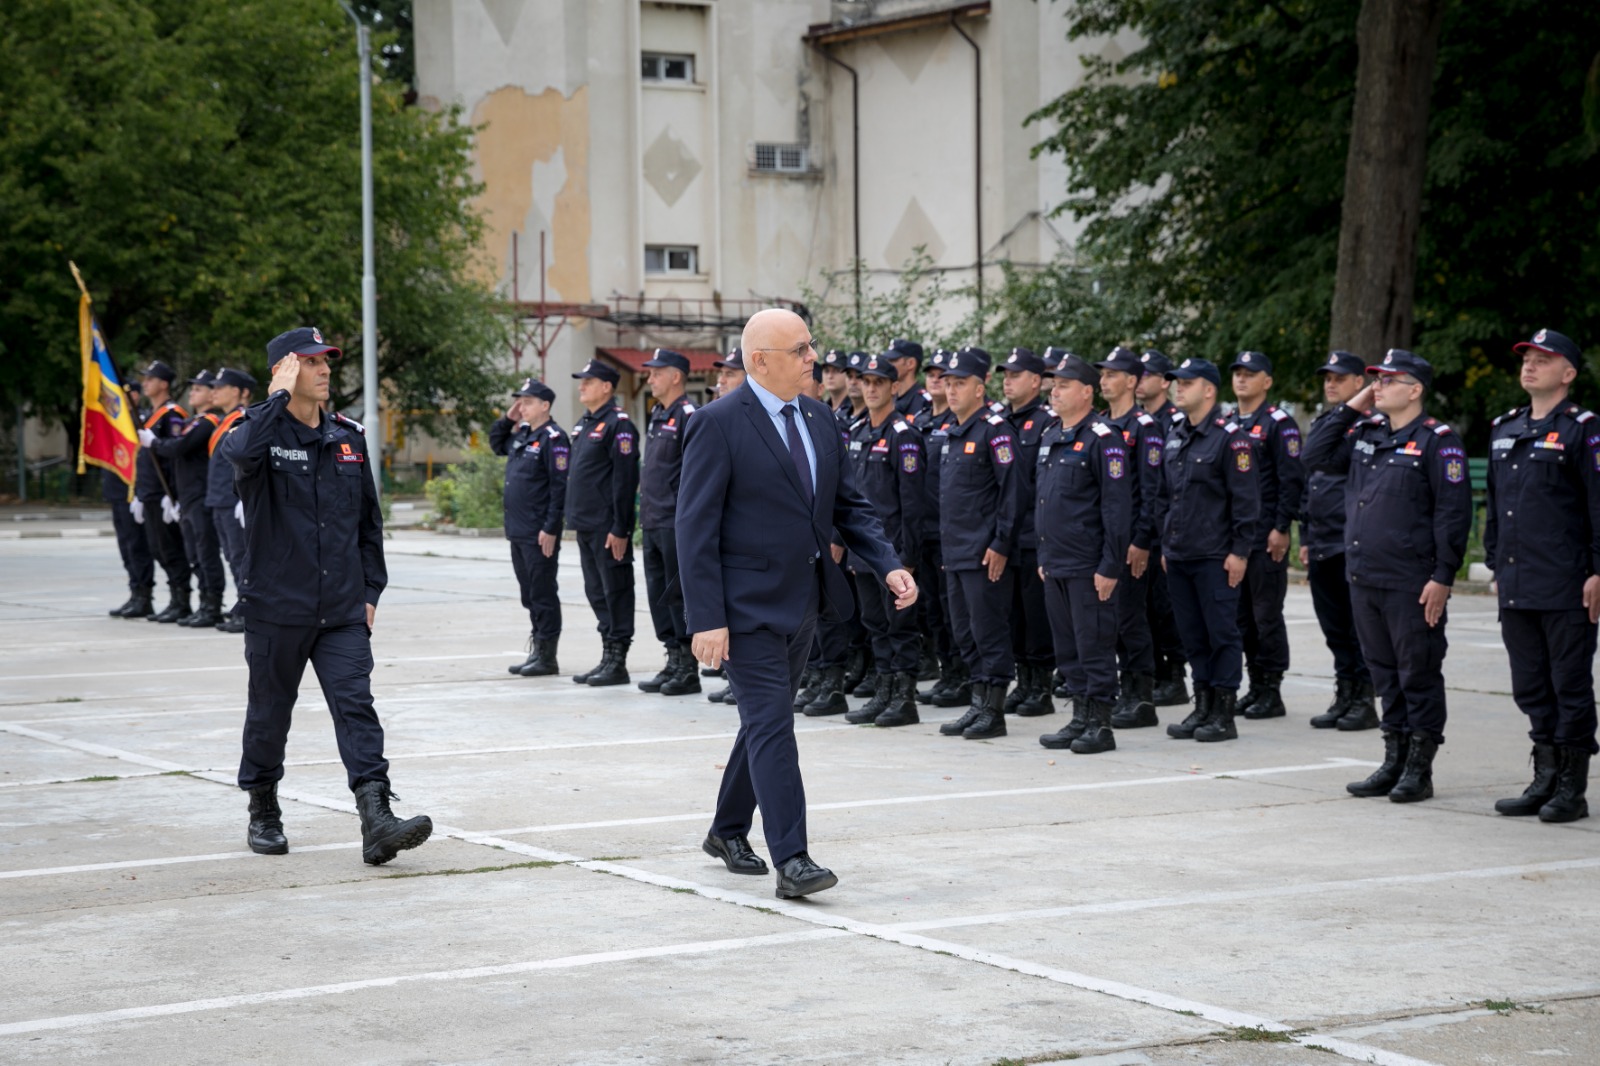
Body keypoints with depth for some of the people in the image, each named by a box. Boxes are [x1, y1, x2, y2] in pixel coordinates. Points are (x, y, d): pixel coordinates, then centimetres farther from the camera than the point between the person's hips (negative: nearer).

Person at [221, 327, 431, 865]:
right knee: (270, 711, 11)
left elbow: (369, 519, 16)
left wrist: (370, 590, 11)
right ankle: (263, 814, 29)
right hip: (276, 607, -3)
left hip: (343, 611, 3)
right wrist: (280, 397, -21)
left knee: (357, 707, -9)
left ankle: (377, 822, -18)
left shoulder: (348, 437, 10)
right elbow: (242, 452, -32)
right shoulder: (260, 429, -4)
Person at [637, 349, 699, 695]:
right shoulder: (656, 415, 16)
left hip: (676, 523, -9)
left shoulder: (688, 416, -12)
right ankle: (673, 662, 18)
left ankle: (689, 668, 1)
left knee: (679, 594, -5)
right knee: (658, 593, 11)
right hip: (652, 521, 9)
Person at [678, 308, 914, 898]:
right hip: (749, 605, -7)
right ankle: (791, 860, -12)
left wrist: (888, 566, -3)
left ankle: (728, 832, 34)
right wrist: (707, 619, -20)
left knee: (766, 721, 17)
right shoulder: (719, 424, -14)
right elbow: (695, 528, -15)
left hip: (803, 601, 8)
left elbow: (849, 505, 13)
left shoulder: (819, 418, 8)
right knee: (772, 725, -11)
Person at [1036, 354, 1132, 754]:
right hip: (1056, 564, 9)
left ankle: (1100, 724, 3)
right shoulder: (1050, 437, 15)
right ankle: (1080, 717, 20)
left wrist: (1110, 566, -18)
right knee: (1067, 646, 12)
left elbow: (1117, 506, -15)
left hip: (1089, 566, -8)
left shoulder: (1102, 438, -12)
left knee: (1094, 645, -3)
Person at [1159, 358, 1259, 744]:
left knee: (1222, 634, -1)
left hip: (1214, 558, -7)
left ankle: (1224, 715, 3)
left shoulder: (1230, 437, -10)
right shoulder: (1175, 435, 12)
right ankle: (1202, 708, 18)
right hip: (1179, 555, 7)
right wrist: (1165, 545, 17)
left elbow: (1245, 499, -11)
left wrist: (1239, 552, -14)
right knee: (1193, 636, 11)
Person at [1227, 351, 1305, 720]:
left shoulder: (1279, 423, -6)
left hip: (1266, 538, -7)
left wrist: (1281, 528, -16)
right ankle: (1256, 686, 17)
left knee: (1267, 614, -4)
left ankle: (1272, 692, 1)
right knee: (1242, 614, 10)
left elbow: (1292, 480, -11)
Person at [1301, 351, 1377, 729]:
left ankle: (1364, 701, 3)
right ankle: (1345, 697, 18)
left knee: (1359, 629, -3)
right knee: (1335, 630, 11)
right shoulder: (1320, 424, 17)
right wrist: (1305, 538, 18)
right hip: (1322, 549, 8)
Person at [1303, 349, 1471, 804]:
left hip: (1412, 585, -7)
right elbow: (1315, 456, 13)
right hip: (1363, 578, 7)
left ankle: (1419, 770, 7)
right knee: (1384, 672, 13)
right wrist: (1350, 408, 7)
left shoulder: (1437, 440, -9)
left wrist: (1443, 577, -15)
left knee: (1419, 675, 1)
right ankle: (1394, 761, 21)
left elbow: (1453, 512, -11)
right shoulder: (1365, 434, 12)